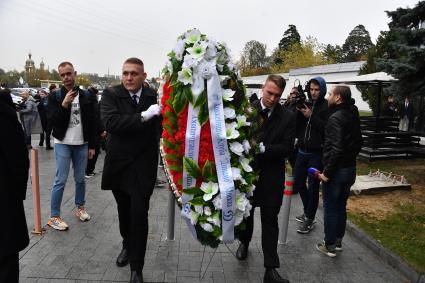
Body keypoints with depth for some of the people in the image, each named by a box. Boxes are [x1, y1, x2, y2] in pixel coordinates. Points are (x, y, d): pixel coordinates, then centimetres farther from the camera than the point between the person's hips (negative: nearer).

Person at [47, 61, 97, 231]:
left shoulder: (87, 96, 3)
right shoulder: (55, 96, -2)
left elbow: (92, 123, 4)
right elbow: (54, 122, -9)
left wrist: (92, 146, 3)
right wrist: (64, 104, -23)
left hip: (82, 144, 2)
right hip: (63, 144, -2)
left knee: (80, 179, 12)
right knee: (60, 180, -1)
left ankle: (80, 208, 29)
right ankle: (54, 217, 8)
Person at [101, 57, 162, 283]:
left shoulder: (154, 96, -3)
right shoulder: (111, 94, -6)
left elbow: (162, 127, -3)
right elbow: (111, 122, -23)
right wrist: (143, 116, -29)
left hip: (143, 165, -1)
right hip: (119, 163, 2)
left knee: (139, 213, -6)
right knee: (124, 210, 19)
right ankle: (127, 245, 47)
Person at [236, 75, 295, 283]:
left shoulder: (288, 117, -5)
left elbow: (287, 148, -11)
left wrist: (262, 148, -22)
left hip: (272, 177, -1)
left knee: (270, 221, 6)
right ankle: (244, 242, 49)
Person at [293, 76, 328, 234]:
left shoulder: (327, 107, -8)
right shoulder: (305, 104, 6)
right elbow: (295, 126, 0)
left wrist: (311, 116, -22)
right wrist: (297, 112, -14)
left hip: (317, 154, -6)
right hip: (302, 151, 6)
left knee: (313, 187, 4)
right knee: (298, 183, 15)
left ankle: (309, 220, 18)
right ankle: (307, 211, 37)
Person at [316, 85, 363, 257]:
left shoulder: (335, 118, -19)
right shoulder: (353, 116, 7)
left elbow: (336, 149, -26)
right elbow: (358, 143, 15)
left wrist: (327, 173, -20)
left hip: (336, 171, -8)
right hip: (350, 169, 8)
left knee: (330, 209, 5)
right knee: (341, 206, 19)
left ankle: (330, 246, 16)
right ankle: (338, 241, 32)